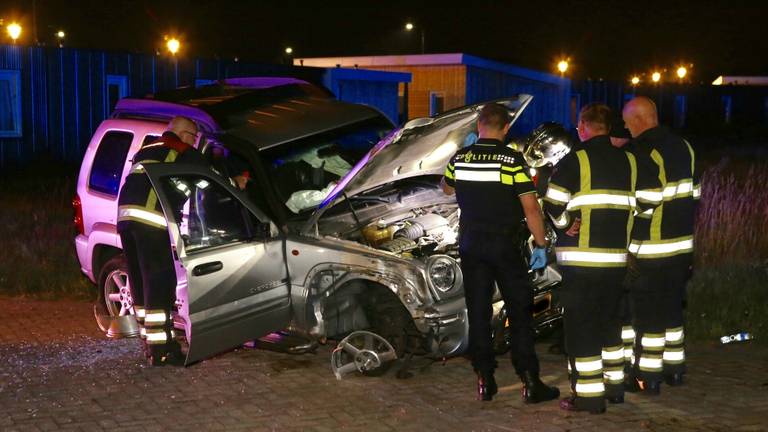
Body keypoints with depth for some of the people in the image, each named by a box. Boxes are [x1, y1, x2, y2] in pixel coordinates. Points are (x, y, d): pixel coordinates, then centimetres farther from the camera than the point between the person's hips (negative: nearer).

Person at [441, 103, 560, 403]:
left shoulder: (460, 158, 0)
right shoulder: (512, 160, -13)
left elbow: (448, 189, 21)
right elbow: (531, 208, -13)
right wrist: (541, 246, -4)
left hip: (471, 245, 4)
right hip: (505, 246, -3)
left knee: (478, 313, 9)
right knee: (519, 313, 3)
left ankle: (485, 381, 10)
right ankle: (530, 383, 2)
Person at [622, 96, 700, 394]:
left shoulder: (644, 152, -16)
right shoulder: (682, 147, 10)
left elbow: (644, 203, -21)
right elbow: (694, 193, 15)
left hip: (651, 249, -8)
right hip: (682, 244, 8)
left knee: (648, 313, -1)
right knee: (672, 307, 17)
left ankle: (648, 377, 4)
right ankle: (674, 369, 25)